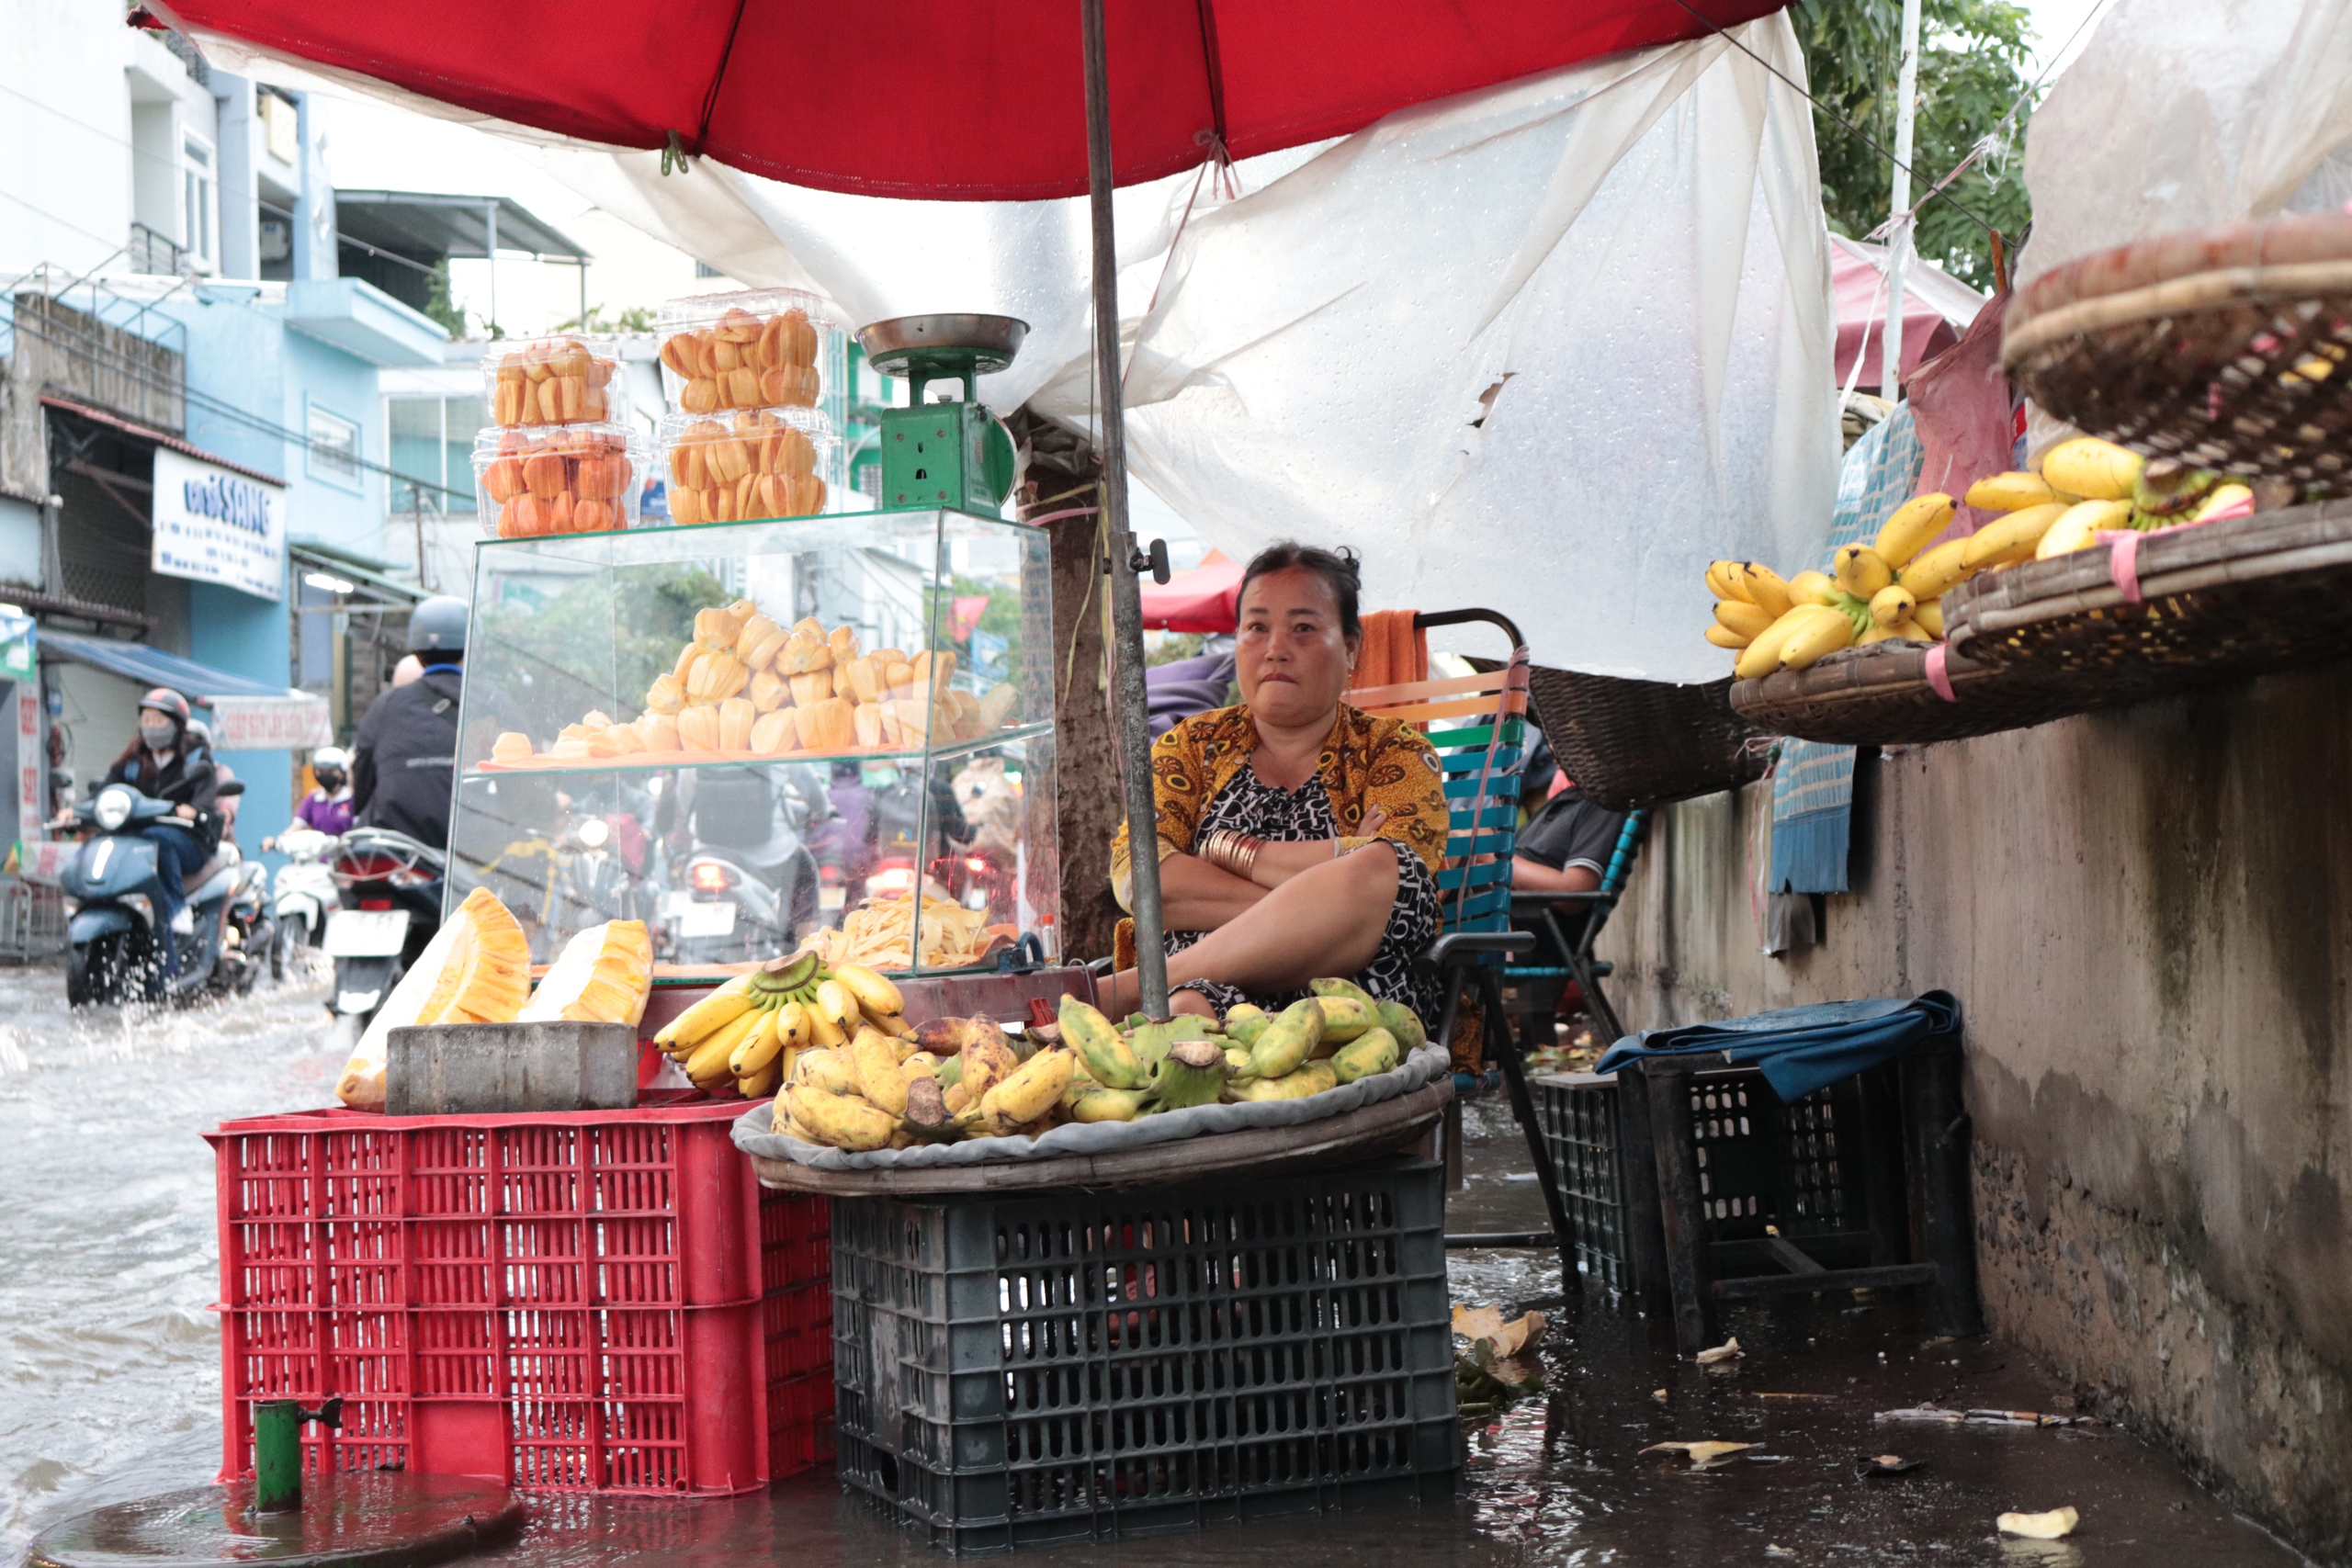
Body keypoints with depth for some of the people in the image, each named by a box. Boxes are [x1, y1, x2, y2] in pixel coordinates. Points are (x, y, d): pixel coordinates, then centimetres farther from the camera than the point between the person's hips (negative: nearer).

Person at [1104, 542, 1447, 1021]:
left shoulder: (1398, 756, 14)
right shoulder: (1192, 746, 19)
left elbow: (1397, 877, -8)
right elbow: (1135, 877, 0)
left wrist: (1231, 848, -3)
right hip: (1207, 986, -3)